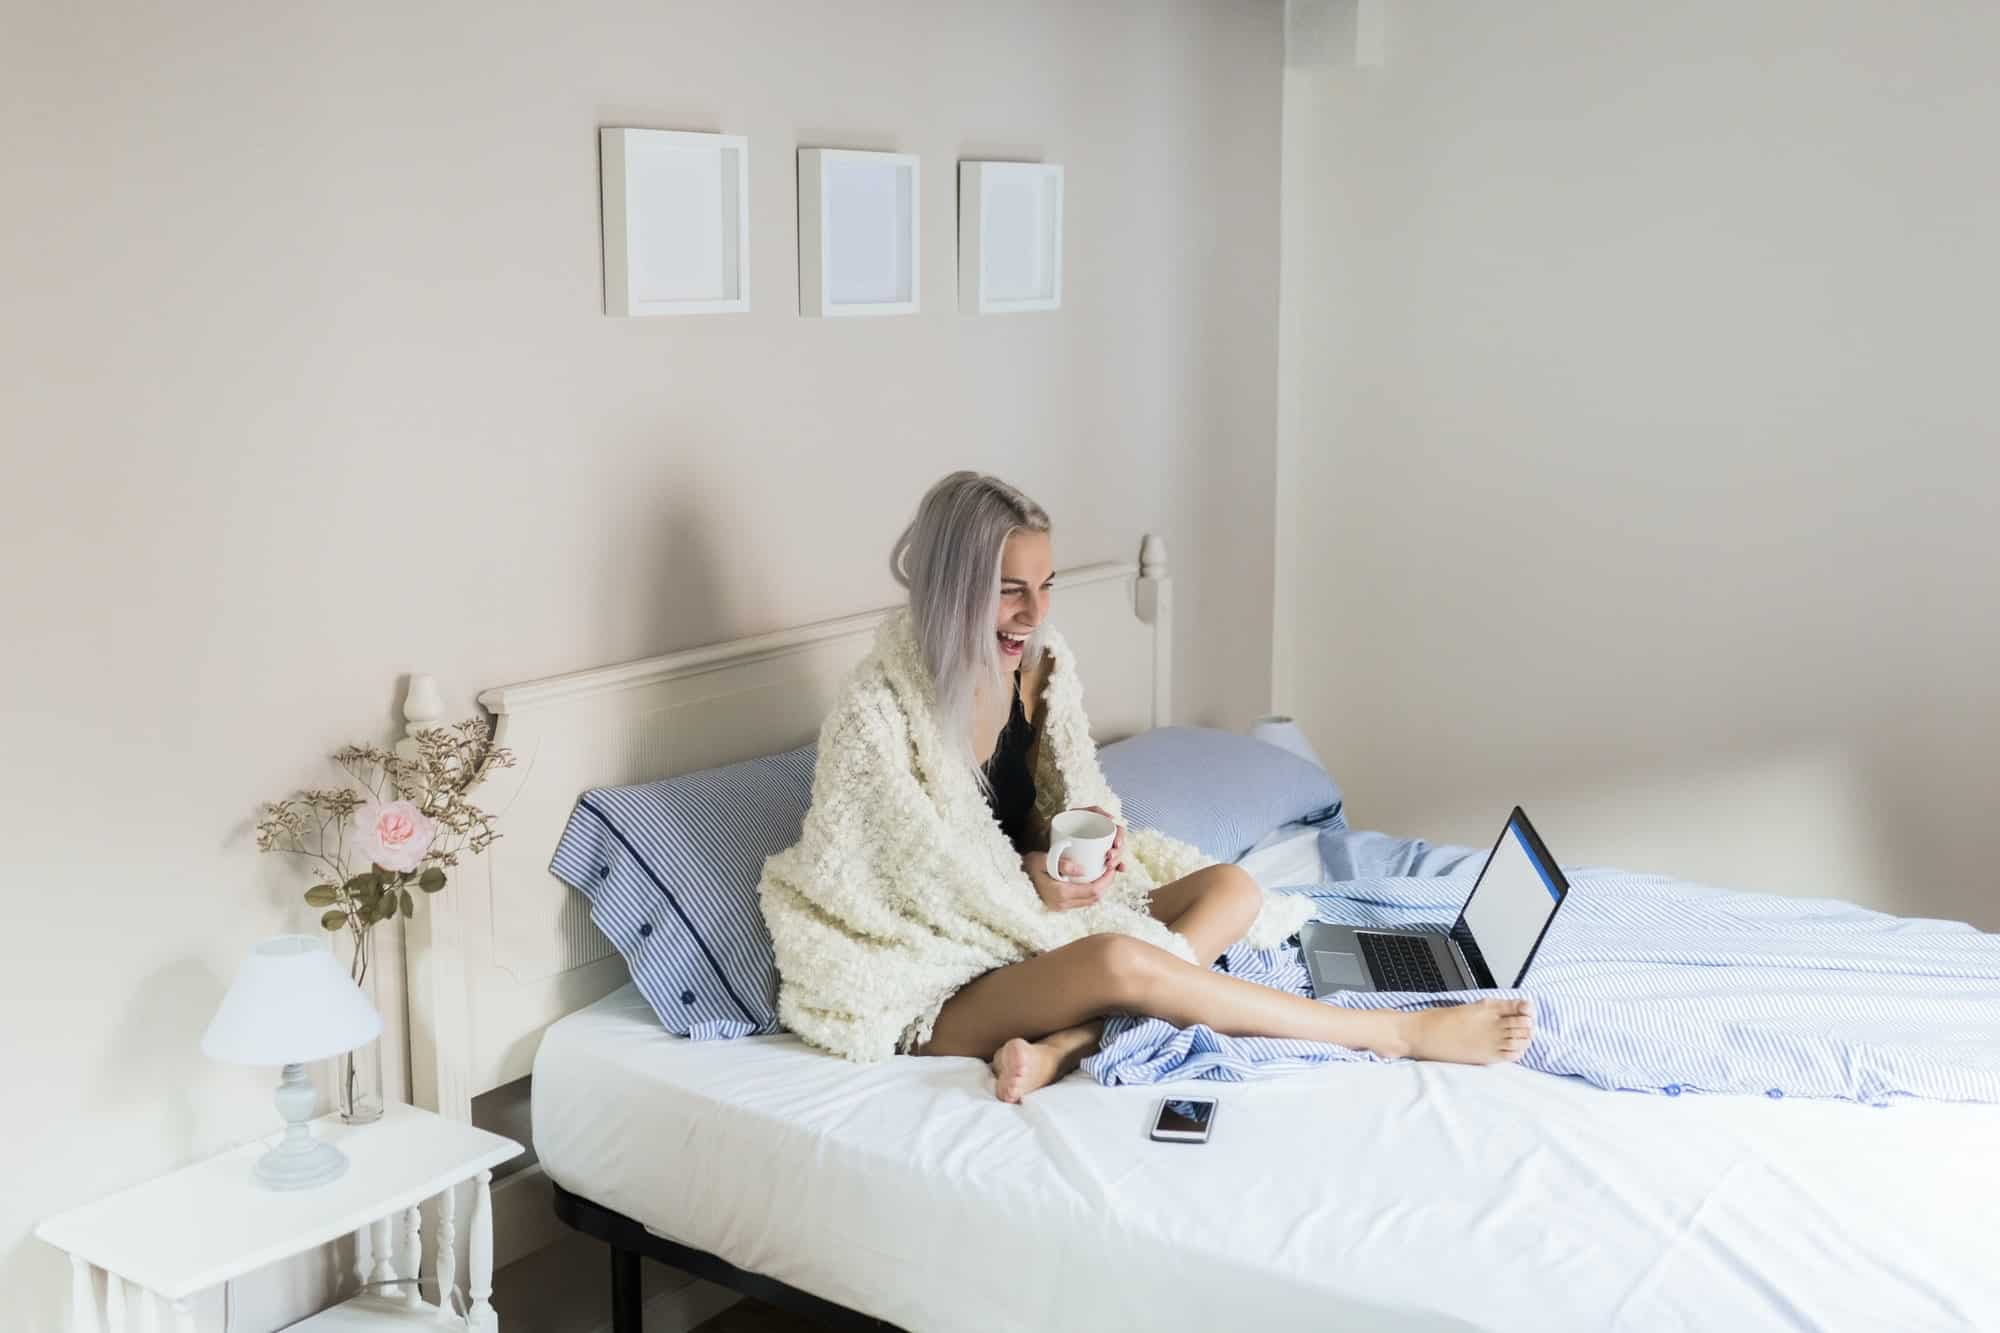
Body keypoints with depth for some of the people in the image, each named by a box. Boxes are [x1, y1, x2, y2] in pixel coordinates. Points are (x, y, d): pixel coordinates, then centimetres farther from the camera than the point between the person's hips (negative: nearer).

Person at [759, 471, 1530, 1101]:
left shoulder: (1041, 662, 0)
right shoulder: (876, 716, -21)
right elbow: (929, 881, -14)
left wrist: (1089, 830, -10)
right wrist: (1032, 881, -24)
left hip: (1030, 928, 8)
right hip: (931, 989, -8)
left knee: (1230, 889, -10)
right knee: (1119, 962, -34)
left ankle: (1057, 1049, -31)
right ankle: (1399, 1035, -25)